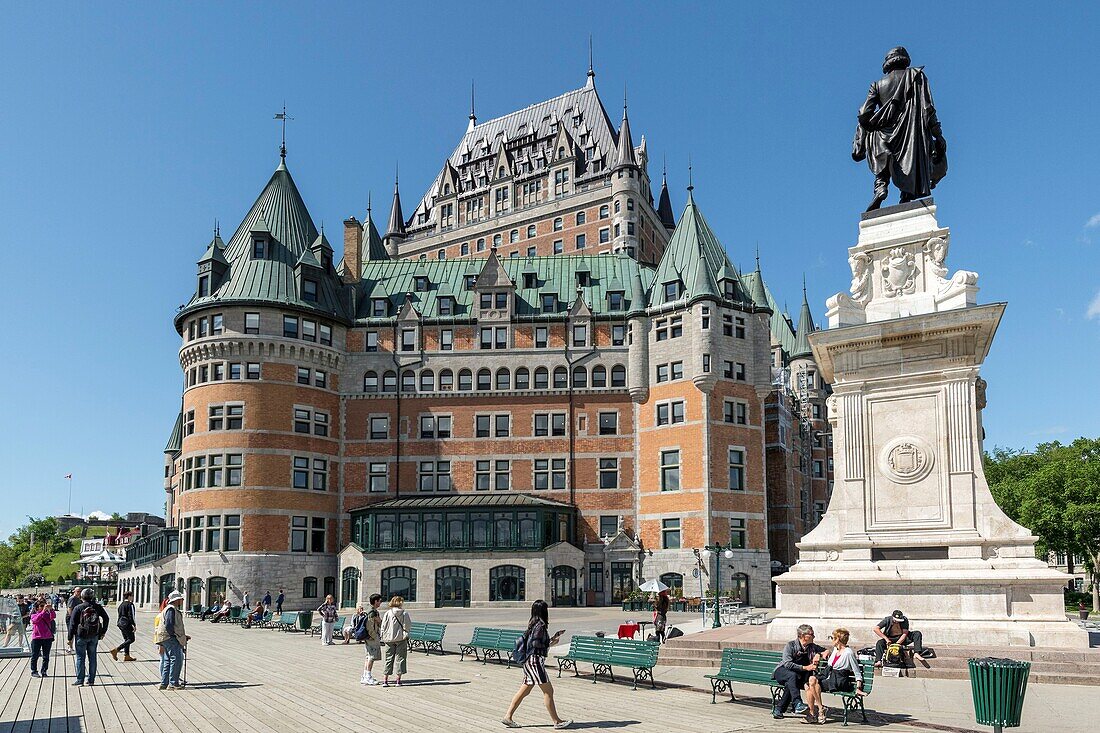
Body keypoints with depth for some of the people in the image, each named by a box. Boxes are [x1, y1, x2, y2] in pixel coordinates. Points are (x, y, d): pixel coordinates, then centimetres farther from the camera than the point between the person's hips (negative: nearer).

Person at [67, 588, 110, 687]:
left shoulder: (78, 608, -8)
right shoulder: (98, 607, 2)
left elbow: (72, 624, -7)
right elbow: (106, 618, 8)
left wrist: (70, 638, -2)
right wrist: (103, 632, 18)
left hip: (81, 636, -3)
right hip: (94, 637, 3)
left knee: (80, 658, 4)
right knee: (92, 658, 9)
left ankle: (80, 680, 4)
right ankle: (91, 680, 12)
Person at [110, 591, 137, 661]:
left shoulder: (121, 604, 14)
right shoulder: (130, 604, -12)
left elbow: (119, 615, 18)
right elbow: (131, 616, -16)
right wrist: (134, 625, -14)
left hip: (120, 623, 9)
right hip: (127, 624, -9)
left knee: (126, 639, 15)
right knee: (131, 639, -4)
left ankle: (126, 655, 13)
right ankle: (116, 650, -13)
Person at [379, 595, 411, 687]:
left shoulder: (387, 614, -3)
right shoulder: (405, 613, -6)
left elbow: (383, 627, -2)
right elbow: (407, 626, -4)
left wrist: (382, 637, 7)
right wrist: (406, 635, 11)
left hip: (389, 639, 1)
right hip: (401, 638, -1)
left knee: (388, 659, 8)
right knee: (400, 659, 6)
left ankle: (385, 680, 6)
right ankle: (398, 680, 6)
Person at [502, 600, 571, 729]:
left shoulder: (534, 624, 15)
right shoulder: (540, 625, -14)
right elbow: (535, 644, -22)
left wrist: (554, 637, 21)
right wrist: (552, 643, -11)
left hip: (530, 662, 10)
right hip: (535, 661, -10)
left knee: (524, 691, 12)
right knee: (548, 691, -4)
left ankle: (508, 717, 14)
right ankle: (557, 721, 1)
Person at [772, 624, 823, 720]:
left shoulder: (812, 647, 10)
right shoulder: (790, 645, -7)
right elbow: (787, 664, -18)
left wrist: (818, 654, -5)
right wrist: (805, 667, -25)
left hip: (799, 676, 4)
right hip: (782, 671, -3)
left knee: (789, 684, -33)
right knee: (792, 675, -39)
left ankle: (778, 709, -25)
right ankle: (798, 704, -48)